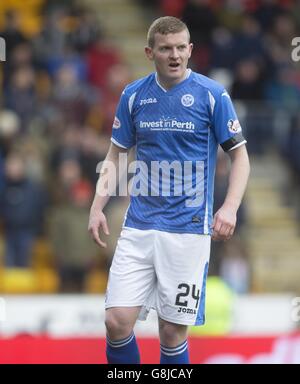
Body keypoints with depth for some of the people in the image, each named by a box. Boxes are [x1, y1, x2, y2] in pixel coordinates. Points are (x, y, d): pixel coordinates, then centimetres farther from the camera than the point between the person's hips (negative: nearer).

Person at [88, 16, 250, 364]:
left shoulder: (212, 94, -4)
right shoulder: (133, 95, 6)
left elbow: (239, 156, 1)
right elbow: (115, 155, 15)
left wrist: (230, 207, -15)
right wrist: (97, 207, 3)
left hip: (189, 229, -3)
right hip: (138, 227, 3)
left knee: (172, 331, -1)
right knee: (117, 320, -8)